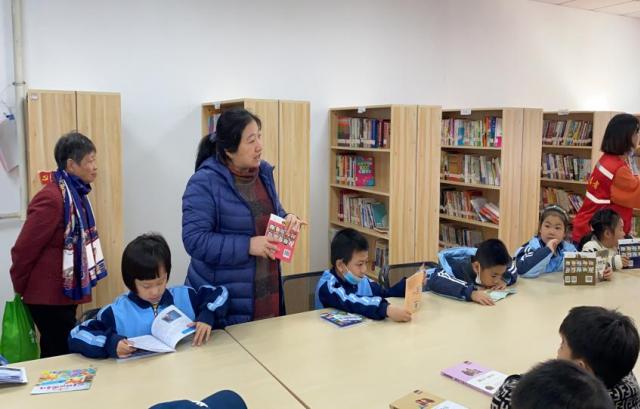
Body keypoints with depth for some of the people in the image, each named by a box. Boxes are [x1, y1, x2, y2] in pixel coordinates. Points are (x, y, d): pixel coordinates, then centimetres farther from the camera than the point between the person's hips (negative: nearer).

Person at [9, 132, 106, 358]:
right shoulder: (52, 198, -21)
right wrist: (20, 287, -3)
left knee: (60, 354, 17)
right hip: (49, 296, -8)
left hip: (65, 293, 8)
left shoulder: (75, 193, 7)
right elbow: (23, 248, -17)